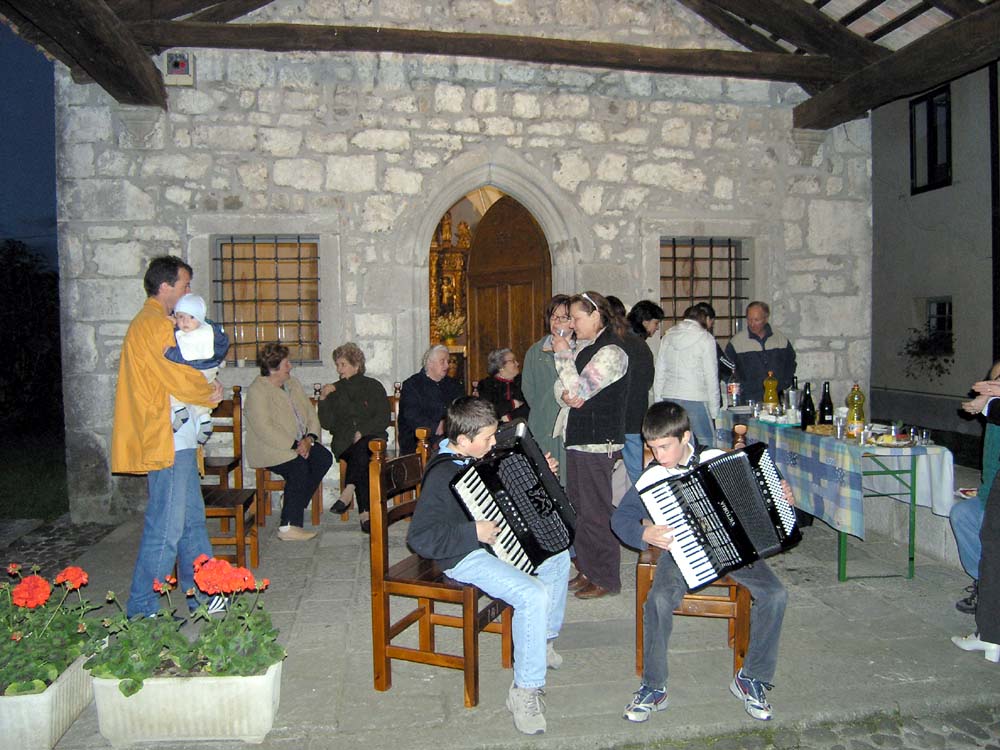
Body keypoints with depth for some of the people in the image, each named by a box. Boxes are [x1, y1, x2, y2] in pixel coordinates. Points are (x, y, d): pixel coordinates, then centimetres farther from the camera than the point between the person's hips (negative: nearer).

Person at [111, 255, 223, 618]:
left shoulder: (149, 323, 19)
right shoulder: (155, 325, -14)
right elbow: (181, 380, -18)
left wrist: (204, 388, 3)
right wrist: (211, 392, 0)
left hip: (177, 441, 11)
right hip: (168, 442, -11)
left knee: (192, 519, 16)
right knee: (166, 529, -5)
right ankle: (142, 609, 4)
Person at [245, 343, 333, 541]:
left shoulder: (293, 383, 14)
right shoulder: (257, 391, -12)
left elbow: (311, 414, 11)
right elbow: (264, 429, -22)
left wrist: (309, 438, -9)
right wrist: (294, 445, -24)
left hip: (300, 443, 7)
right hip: (269, 448, -7)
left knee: (324, 457, -18)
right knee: (299, 465, -31)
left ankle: (293, 502, -3)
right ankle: (288, 527, -27)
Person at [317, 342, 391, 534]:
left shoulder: (373, 386, 13)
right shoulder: (335, 391, 20)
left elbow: (384, 419, 3)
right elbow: (327, 424, 10)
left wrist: (362, 432, -12)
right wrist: (323, 399, -4)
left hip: (372, 437, -1)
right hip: (344, 442, 1)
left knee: (360, 447, -38)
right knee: (360, 455, -34)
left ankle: (348, 493, -42)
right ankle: (364, 513, -43)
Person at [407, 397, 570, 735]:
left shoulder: (474, 458, 3)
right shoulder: (442, 476, -26)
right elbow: (420, 538, -30)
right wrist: (474, 532, -31)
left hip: (491, 539, 10)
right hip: (465, 558, -10)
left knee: (559, 556, 21)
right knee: (535, 595, -26)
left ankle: (543, 641, 35)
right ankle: (525, 692, -11)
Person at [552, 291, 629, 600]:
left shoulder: (611, 352, -14)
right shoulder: (583, 347, 15)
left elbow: (579, 389, -19)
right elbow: (565, 389, 18)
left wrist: (563, 355, -10)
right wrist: (565, 395, -4)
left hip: (598, 444, -9)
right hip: (576, 439, 9)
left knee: (595, 512, -2)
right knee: (579, 508, 16)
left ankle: (605, 578, 10)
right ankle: (587, 569, 29)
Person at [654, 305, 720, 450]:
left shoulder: (668, 336, 11)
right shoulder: (706, 339, -2)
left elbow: (659, 372, 12)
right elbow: (711, 377, -4)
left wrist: (659, 401, 17)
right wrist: (714, 410, 0)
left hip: (669, 396, 5)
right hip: (695, 399, -5)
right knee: (707, 441, 1)